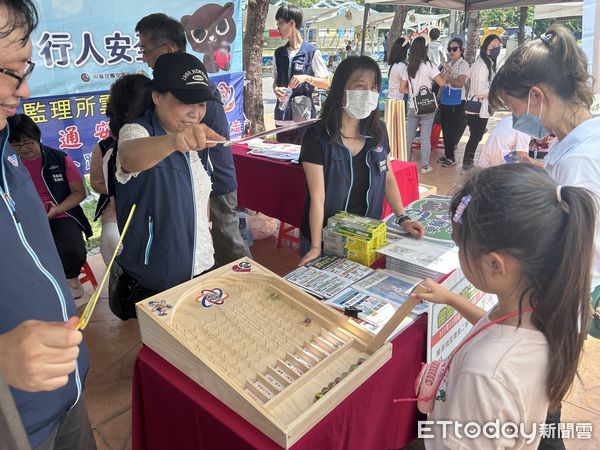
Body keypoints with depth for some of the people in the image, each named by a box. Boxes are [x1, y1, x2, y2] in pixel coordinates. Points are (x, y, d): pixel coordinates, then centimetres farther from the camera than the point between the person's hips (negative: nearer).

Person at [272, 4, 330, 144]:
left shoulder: (312, 52, -3)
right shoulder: (278, 53, 10)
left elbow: (326, 84, -2)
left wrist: (307, 78, -17)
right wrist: (276, 89, -5)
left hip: (304, 116, -5)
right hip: (282, 116, 5)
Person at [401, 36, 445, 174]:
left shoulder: (409, 67, 4)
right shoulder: (428, 65, -11)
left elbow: (402, 88, 7)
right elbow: (442, 82, -15)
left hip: (412, 107, 4)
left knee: (409, 136, 11)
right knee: (425, 137, 3)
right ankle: (424, 166, 10)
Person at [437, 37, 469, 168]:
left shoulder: (463, 64, -7)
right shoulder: (448, 64, 15)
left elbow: (460, 83, -18)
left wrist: (446, 78, -12)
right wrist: (439, 99, 1)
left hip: (456, 101, -7)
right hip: (445, 100, 7)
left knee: (452, 130, -2)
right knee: (445, 128, 11)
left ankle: (451, 157, 9)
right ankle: (447, 154, 22)